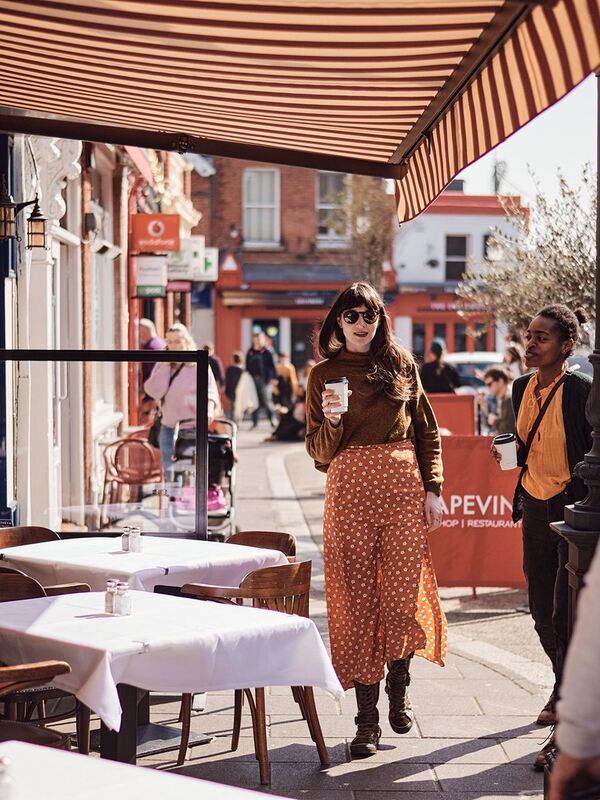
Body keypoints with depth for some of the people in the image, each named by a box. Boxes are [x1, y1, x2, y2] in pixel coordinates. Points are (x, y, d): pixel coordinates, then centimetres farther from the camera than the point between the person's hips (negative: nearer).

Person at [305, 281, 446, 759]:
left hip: (404, 487, 1)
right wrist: (331, 422, -13)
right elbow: (319, 452, 7)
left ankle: (399, 688, 25)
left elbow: (427, 432, 12)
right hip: (350, 490, -1)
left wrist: (433, 489, 3)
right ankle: (367, 718, 5)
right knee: (357, 599, -2)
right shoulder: (324, 375, 8)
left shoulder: (402, 365, 11)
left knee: (404, 594, -3)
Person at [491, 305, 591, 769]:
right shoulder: (522, 387, 6)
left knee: (566, 615, -8)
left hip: (572, 509, -7)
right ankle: (567, 690, 40)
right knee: (542, 612, 16)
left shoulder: (582, 391, -15)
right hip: (535, 508, 7)